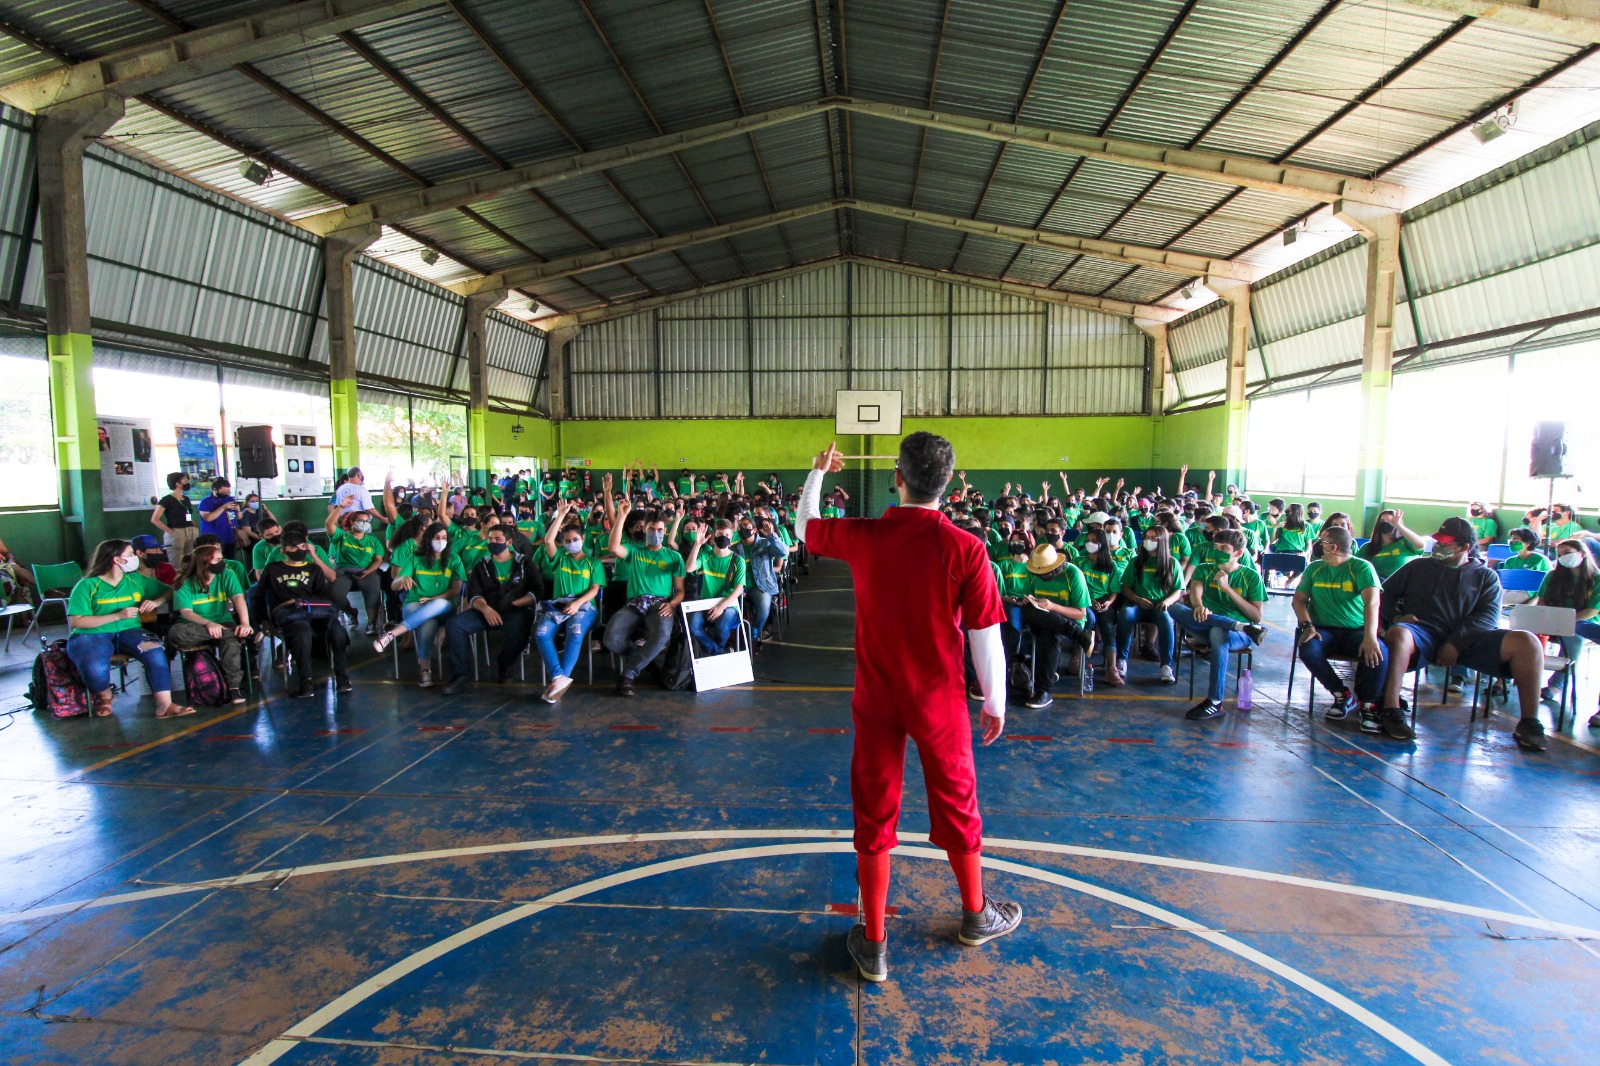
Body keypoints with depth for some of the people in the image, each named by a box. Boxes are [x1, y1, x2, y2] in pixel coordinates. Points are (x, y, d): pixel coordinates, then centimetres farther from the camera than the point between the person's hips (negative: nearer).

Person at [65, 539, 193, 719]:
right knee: (96, 670, -35)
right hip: (92, 635, -3)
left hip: (129, 632, 3)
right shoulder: (88, 585, 0)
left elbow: (169, 591, 23)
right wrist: (118, 616, -14)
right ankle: (104, 695, 3)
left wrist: (156, 602, 0)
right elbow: (74, 622, -7)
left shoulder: (136, 580, 14)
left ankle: (164, 705, -31)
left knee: (156, 652, -32)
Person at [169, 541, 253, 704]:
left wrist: (245, 623, -32)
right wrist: (208, 623, -33)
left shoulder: (226, 575, 1)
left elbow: (238, 598, -15)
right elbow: (186, 612, -12)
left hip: (222, 623, 0)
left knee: (232, 642, -35)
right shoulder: (185, 583, -2)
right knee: (175, 632, -35)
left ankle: (234, 687, -34)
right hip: (195, 626, 0)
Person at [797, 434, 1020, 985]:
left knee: (874, 812, 12)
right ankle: (976, 916, 42)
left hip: (876, 701, 1)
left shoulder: (862, 537, -12)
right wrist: (994, 701, 3)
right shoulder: (966, 549, -16)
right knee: (956, 806, 19)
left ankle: (873, 944, 24)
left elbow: (804, 526, 9)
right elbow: (985, 634, -11)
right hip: (940, 701, 0)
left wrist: (818, 472, 25)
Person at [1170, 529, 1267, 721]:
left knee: (1218, 633, -40)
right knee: (1175, 608, -27)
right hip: (1207, 626, 3)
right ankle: (1243, 626, -35)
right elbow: (1195, 592, -6)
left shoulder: (1251, 576, 9)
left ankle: (1215, 703, -37)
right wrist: (1199, 606, -31)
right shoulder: (1204, 570, 15)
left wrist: (1228, 588, -8)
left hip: (1238, 635, -3)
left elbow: (1256, 616, 0)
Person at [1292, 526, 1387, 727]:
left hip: (1356, 630, -2)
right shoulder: (1314, 569, 10)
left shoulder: (1362, 567, -5)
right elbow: (1299, 599, 6)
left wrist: (1370, 637, -35)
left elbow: (1372, 602, -20)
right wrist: (1308, 625, -14)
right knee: (1307, 649, -30)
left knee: (1378, 653, -33)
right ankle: (1342, 695, -8)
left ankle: (1369, 705, -11)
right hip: (1324, 631, 3)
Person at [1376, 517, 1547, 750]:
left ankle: (1529, 723, -14)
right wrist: (1396, 616, -5)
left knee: (1527, 642, -22)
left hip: (1466, 640, 2)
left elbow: (1489, 617, 3)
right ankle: (1390, 712, -41)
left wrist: (1456, 643, -14)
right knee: (1398, 634, -38)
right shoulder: (1418, 567, 22)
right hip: (1423, 634, -1)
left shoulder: (1485, 576, 19)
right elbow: (1386, 593, 18)